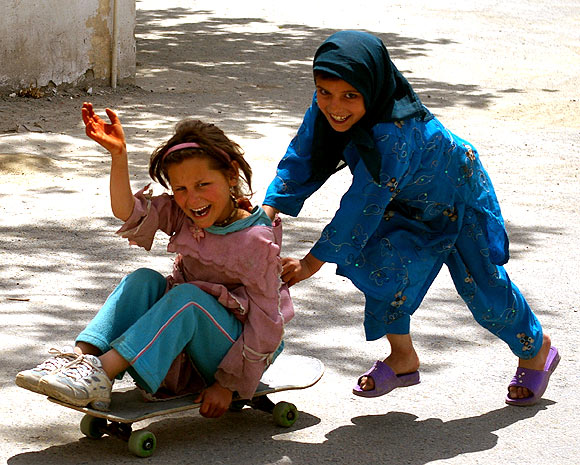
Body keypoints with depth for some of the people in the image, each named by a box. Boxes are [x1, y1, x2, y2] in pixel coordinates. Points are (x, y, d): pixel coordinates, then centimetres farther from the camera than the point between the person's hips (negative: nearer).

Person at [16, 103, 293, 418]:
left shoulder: (256, 241, -19)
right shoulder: (182, 217, -1)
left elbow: (265, 324, -17)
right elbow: (127, 211, -14)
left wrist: (228, 385, -18)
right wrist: (118, 155, -29)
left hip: (233, 353, -6)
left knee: (186, 298, -32)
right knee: (143, 280, -17)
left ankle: (102, 372, -41)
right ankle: (80, 355, -32)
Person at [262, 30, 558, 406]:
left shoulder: (395, 134, -45)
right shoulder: (325, 109, -24)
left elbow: (363, 205, -40)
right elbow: (302, 158, -12)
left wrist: (313, 262, -33)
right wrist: (272, 207, -28)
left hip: (459, 198, -6)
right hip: (407, 203, 6)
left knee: (483, 285, 7)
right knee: (381, 261, -12)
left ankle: (537, 349, 34)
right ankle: (403, 359, 8)